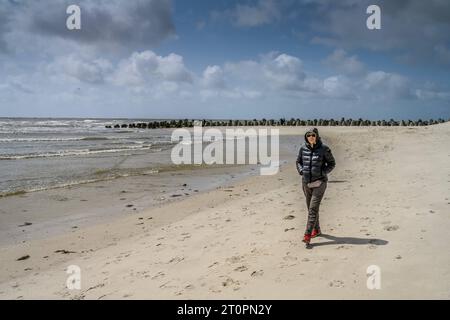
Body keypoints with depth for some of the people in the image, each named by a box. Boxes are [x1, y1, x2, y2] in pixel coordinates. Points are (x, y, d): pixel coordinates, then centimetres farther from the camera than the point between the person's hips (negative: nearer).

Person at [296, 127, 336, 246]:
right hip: (306, 182, 5)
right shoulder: (303, 148, 1)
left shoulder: (324, 148, -9)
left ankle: (307, 235, -16)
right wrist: (301, 171, -2)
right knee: (310, 208, 15)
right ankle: (316, 230, 34)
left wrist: (323, 173, -12)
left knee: (313, 208, -13)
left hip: (319, 182, -5)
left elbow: (332, 163, 0)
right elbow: (298, 162, 16)